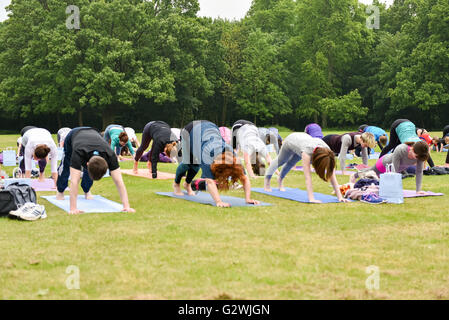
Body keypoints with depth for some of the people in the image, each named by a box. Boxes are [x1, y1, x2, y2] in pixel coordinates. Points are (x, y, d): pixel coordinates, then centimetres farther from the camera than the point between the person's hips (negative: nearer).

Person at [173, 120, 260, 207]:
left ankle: (187, 184, 36)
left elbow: (245, 179, -32)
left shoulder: (232, 157, -33)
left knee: (196, 165, 4)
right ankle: (176, 184, 26)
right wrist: (218, 202, -63)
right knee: (188, 162, -5)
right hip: (191, 130, -3)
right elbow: (210, 181, -53)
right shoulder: (207, 156, -46)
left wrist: (248, 199, -44)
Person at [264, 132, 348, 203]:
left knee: (291, 164, 31)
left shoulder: (327, 152, -39)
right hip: (291, 140, -4)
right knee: (280, 161, 25)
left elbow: (332, 176, -38)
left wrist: (340, 197, -43)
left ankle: (280, 179, 60)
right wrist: (311, 199, -60)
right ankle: (267, 182, 53)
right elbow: (308, 177, -54)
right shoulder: (307, 152, -51)